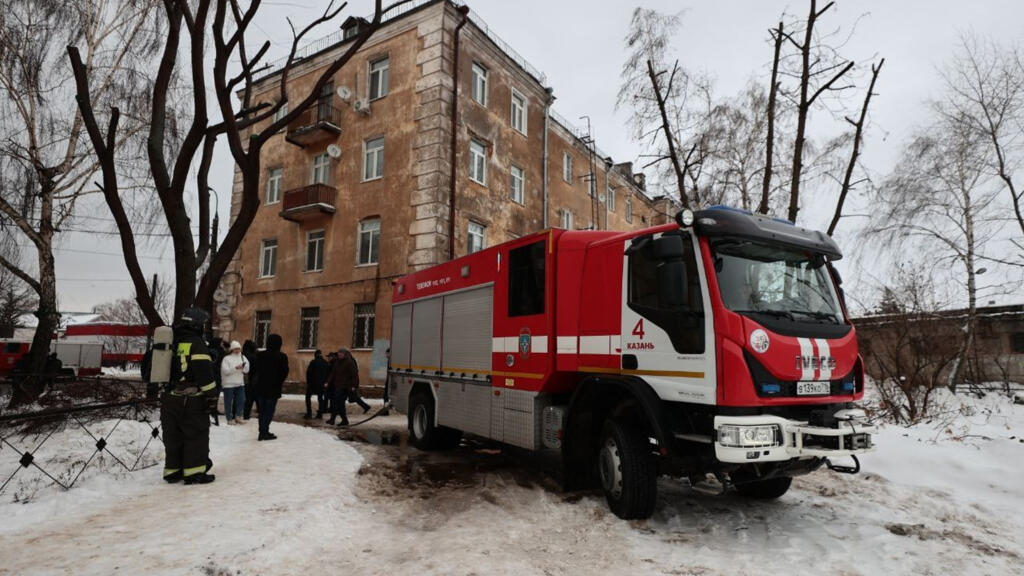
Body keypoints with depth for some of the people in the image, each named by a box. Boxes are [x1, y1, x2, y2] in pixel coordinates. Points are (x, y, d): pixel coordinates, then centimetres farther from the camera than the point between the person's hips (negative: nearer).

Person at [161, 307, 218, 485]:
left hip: (169, 398, 8)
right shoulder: (196, 344, -12)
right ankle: (194, 472, 0)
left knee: (173, 436, 15)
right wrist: (212, 395, -11)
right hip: (191, 400, -8)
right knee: (196, 436, 0)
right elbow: (204, 373, -18)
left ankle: (172, 471, 21)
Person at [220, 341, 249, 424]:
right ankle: (229, 418, 12)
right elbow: (225, 371, -15)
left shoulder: (243, 357, 8)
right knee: (229, 402, 2)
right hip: (229, 384, -4)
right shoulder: (226, 358, -6)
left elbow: (246, 370, 8)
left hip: (240, 383, 5)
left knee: (240, 400, 5)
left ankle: (238, 416, 19)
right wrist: (235, 368, -23)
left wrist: (244, 367, -13)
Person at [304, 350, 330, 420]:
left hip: (313, 382, -4)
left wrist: (308, 382, 0)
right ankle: (320, 414, 9)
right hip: (321, 384, 4)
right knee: (320, 398, 12)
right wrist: (325, 381, 11)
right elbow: (328, 373, 7)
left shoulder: (313, 362, -9)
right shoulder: (326, 363, 5)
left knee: (308, 396, 7)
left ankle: (309, 413, -2)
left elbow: (308, 372, -9)